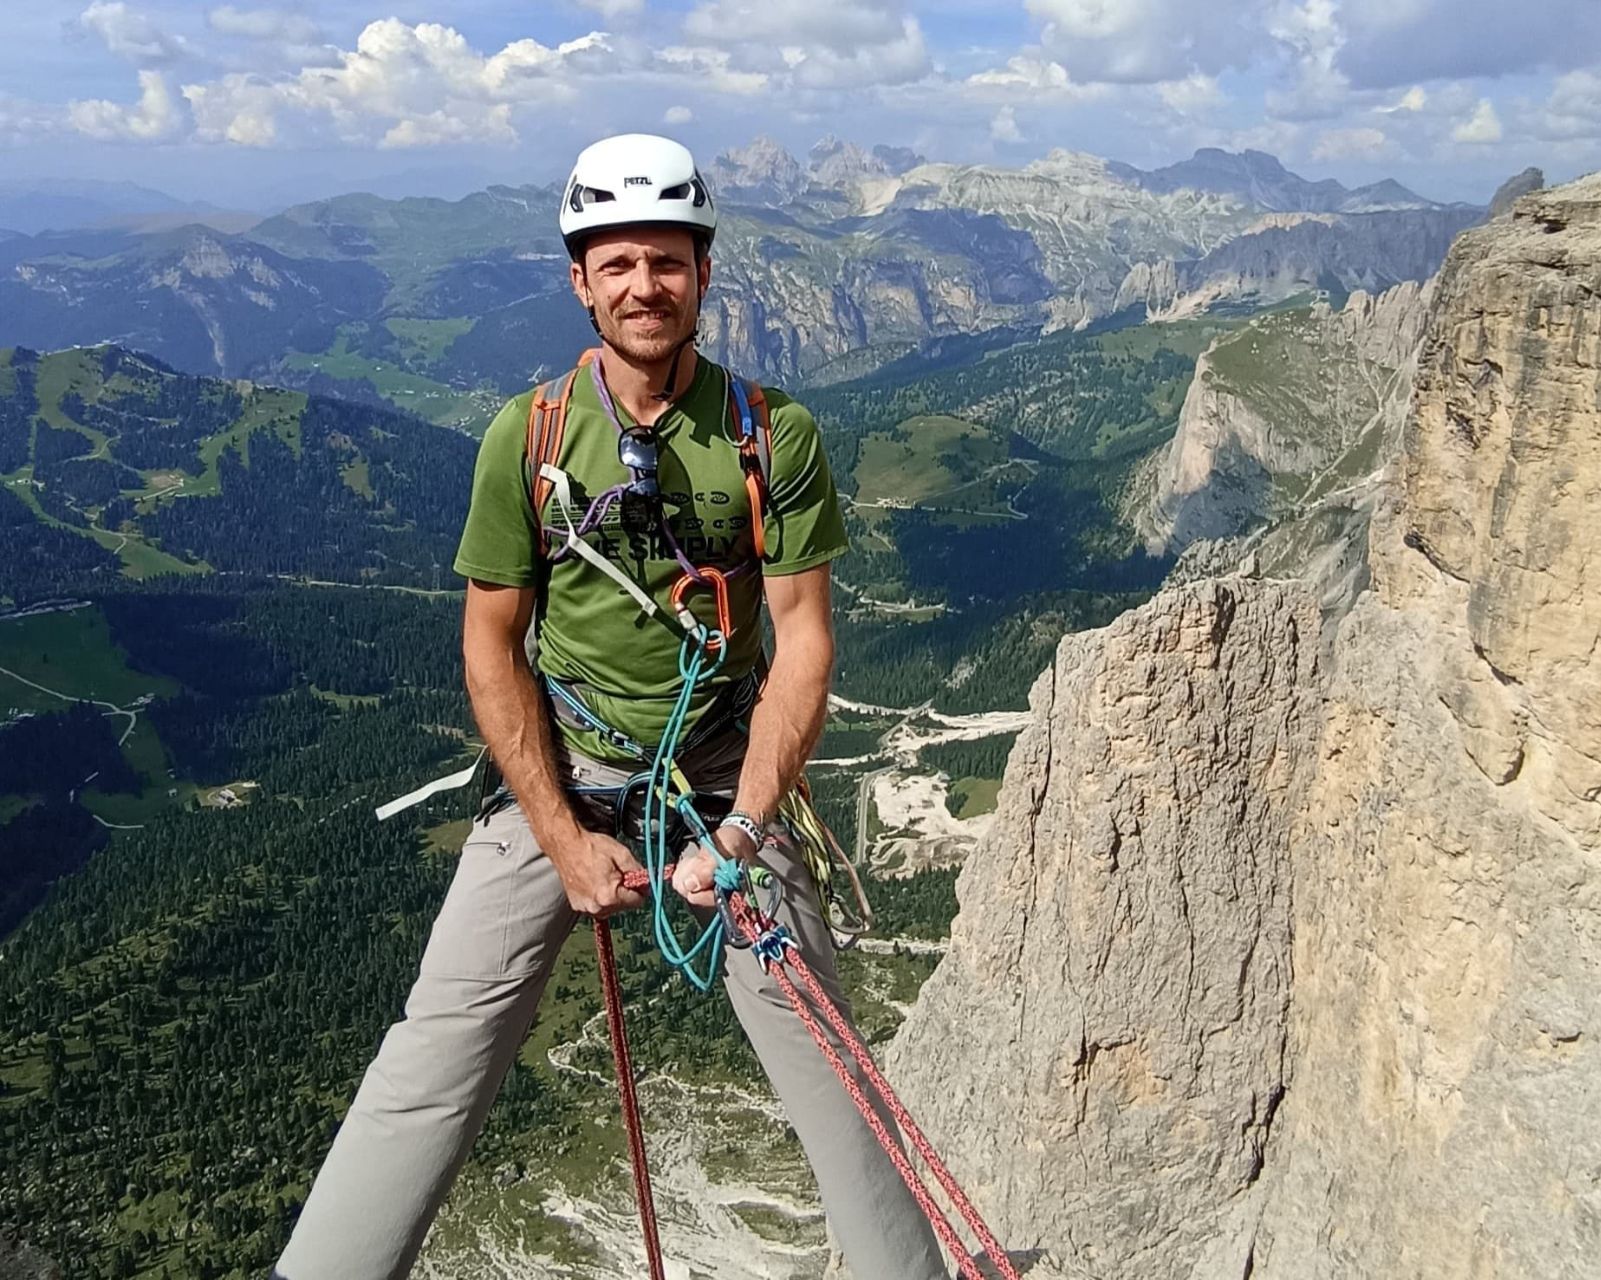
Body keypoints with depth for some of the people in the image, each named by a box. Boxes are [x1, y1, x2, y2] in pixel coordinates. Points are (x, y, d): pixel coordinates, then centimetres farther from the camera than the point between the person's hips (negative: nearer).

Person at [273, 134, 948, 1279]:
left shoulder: (775, 435, -8)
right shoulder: (528, 436, -7)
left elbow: (804, 638, -7)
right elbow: (491, 642, -3)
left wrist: (743, 829, -16)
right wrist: (565, 838, -10)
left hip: (724, 770, 0)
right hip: (556, 767, 0)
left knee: (822, 1052, 3)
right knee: (444, 1044, -5)